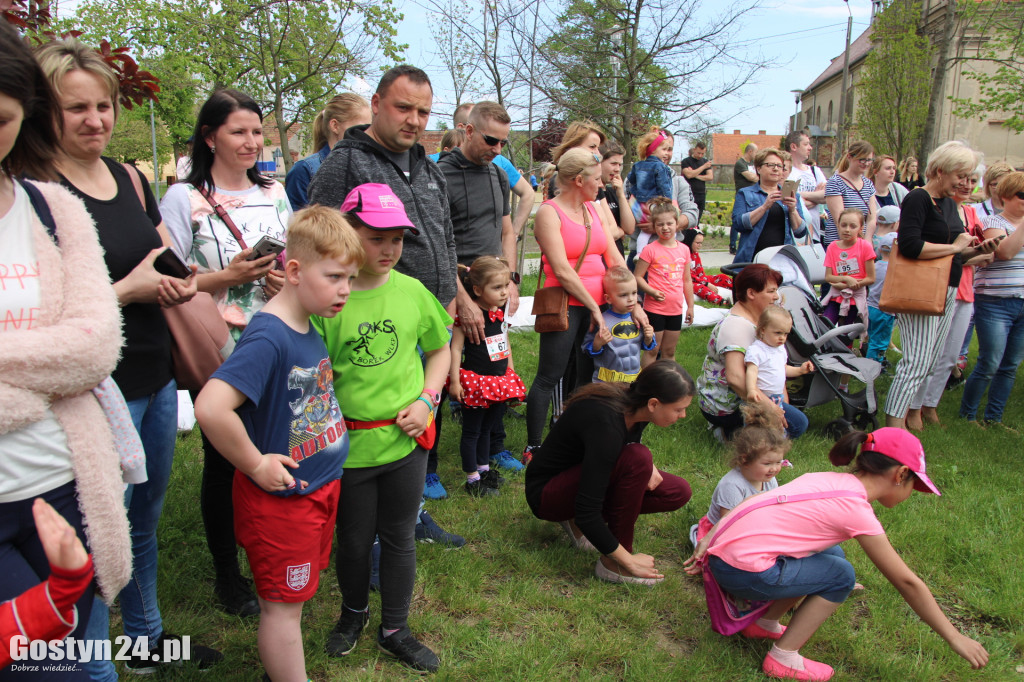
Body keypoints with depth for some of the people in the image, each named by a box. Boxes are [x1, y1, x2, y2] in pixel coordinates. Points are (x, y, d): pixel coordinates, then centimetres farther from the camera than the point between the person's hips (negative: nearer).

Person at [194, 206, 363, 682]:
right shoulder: (268, 338, -27)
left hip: (321, 486, 9)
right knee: (283, 604, 11)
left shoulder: (309, 326, 1)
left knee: (294, 598, 25)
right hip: (281, 499, -9)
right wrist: (256, 465, -26)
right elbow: (210, 408, -38)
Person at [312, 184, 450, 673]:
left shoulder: (411, 291, -3)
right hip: (349, 444, -2)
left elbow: (440, 349, 10)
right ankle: (354, 611, 47)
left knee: (399, 537, 16)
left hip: (407, 439, 2)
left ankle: (395, 631, 36)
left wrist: (426, 399, -3)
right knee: (354, 539, 17)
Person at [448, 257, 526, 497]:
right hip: (475, 381, -7)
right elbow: (456, 347, -15)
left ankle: (484, 469, 35)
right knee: (471, 431, 6)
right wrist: (454, 380, -17)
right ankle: (472, 478, 16)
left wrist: (511, 373, 20)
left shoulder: (501, 314, 4)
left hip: (499, 381, 7)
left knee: (487, 429, 20)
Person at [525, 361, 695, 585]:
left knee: (678, 492, -4)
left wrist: (647, 467, -10)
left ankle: (578, 522, 5)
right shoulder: (606, 424, -34)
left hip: (584, 475, 9)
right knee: (637, 459, -31)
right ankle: (612, 564, -17)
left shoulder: (633, 405, -10)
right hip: (546, 494, -9)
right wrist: (628, 561, -22)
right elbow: (587, 511, -32)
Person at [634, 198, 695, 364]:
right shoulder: (650, 250, -8)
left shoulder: (684, 249, 6)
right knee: (652, 350, 2)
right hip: (654, 308, -5)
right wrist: (652, 291, -23)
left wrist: (690, 306, 14)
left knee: (670, 351, 15)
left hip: (676, 309, 5)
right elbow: (637, 277, -9)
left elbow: (687, 280, 13)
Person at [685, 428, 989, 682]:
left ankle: (765, 624, 26)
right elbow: (907, 583, -2)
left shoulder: (826, 480, 12)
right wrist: (955, 638, 10)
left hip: (721, 553, 8)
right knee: (841, 575, 5)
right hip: (744, 571, -8)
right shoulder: (857, 510, -9)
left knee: (831, 554, 18)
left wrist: (708, 542, 11)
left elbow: (752, 501, 10)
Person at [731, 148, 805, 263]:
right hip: (752, 259, -2)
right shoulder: (745, 194, 10)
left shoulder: (792, 195, 18)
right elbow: (738, 224, -6)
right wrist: (765, 206, -13)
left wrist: (792, 210, -6)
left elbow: (800, 233, 10)